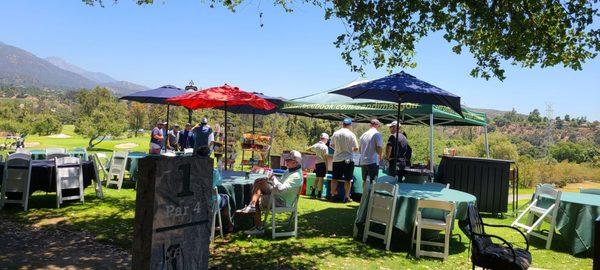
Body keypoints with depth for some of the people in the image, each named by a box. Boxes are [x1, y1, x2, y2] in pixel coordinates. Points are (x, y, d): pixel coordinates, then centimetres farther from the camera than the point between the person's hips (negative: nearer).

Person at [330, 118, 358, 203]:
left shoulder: (335, 133, 1)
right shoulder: (351, 134, -8)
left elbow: (331, 145, 11)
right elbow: (356, 148, -9)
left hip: (337, 159, 3)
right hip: (348, 159, -3)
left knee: (334, 178, 11)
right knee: (348, 179, 5)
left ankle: (333, 194, 15)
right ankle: (347, 197, 6)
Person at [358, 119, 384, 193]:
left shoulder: (364, 134, 12)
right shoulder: (377, 134, -8)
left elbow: (359, 150, 17)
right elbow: (379, 148, -15)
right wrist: (380, 156, 1)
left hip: (363, 161, 7)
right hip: (373, 161, -6)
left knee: (365, 181, 14)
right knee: (372, 181, -4)